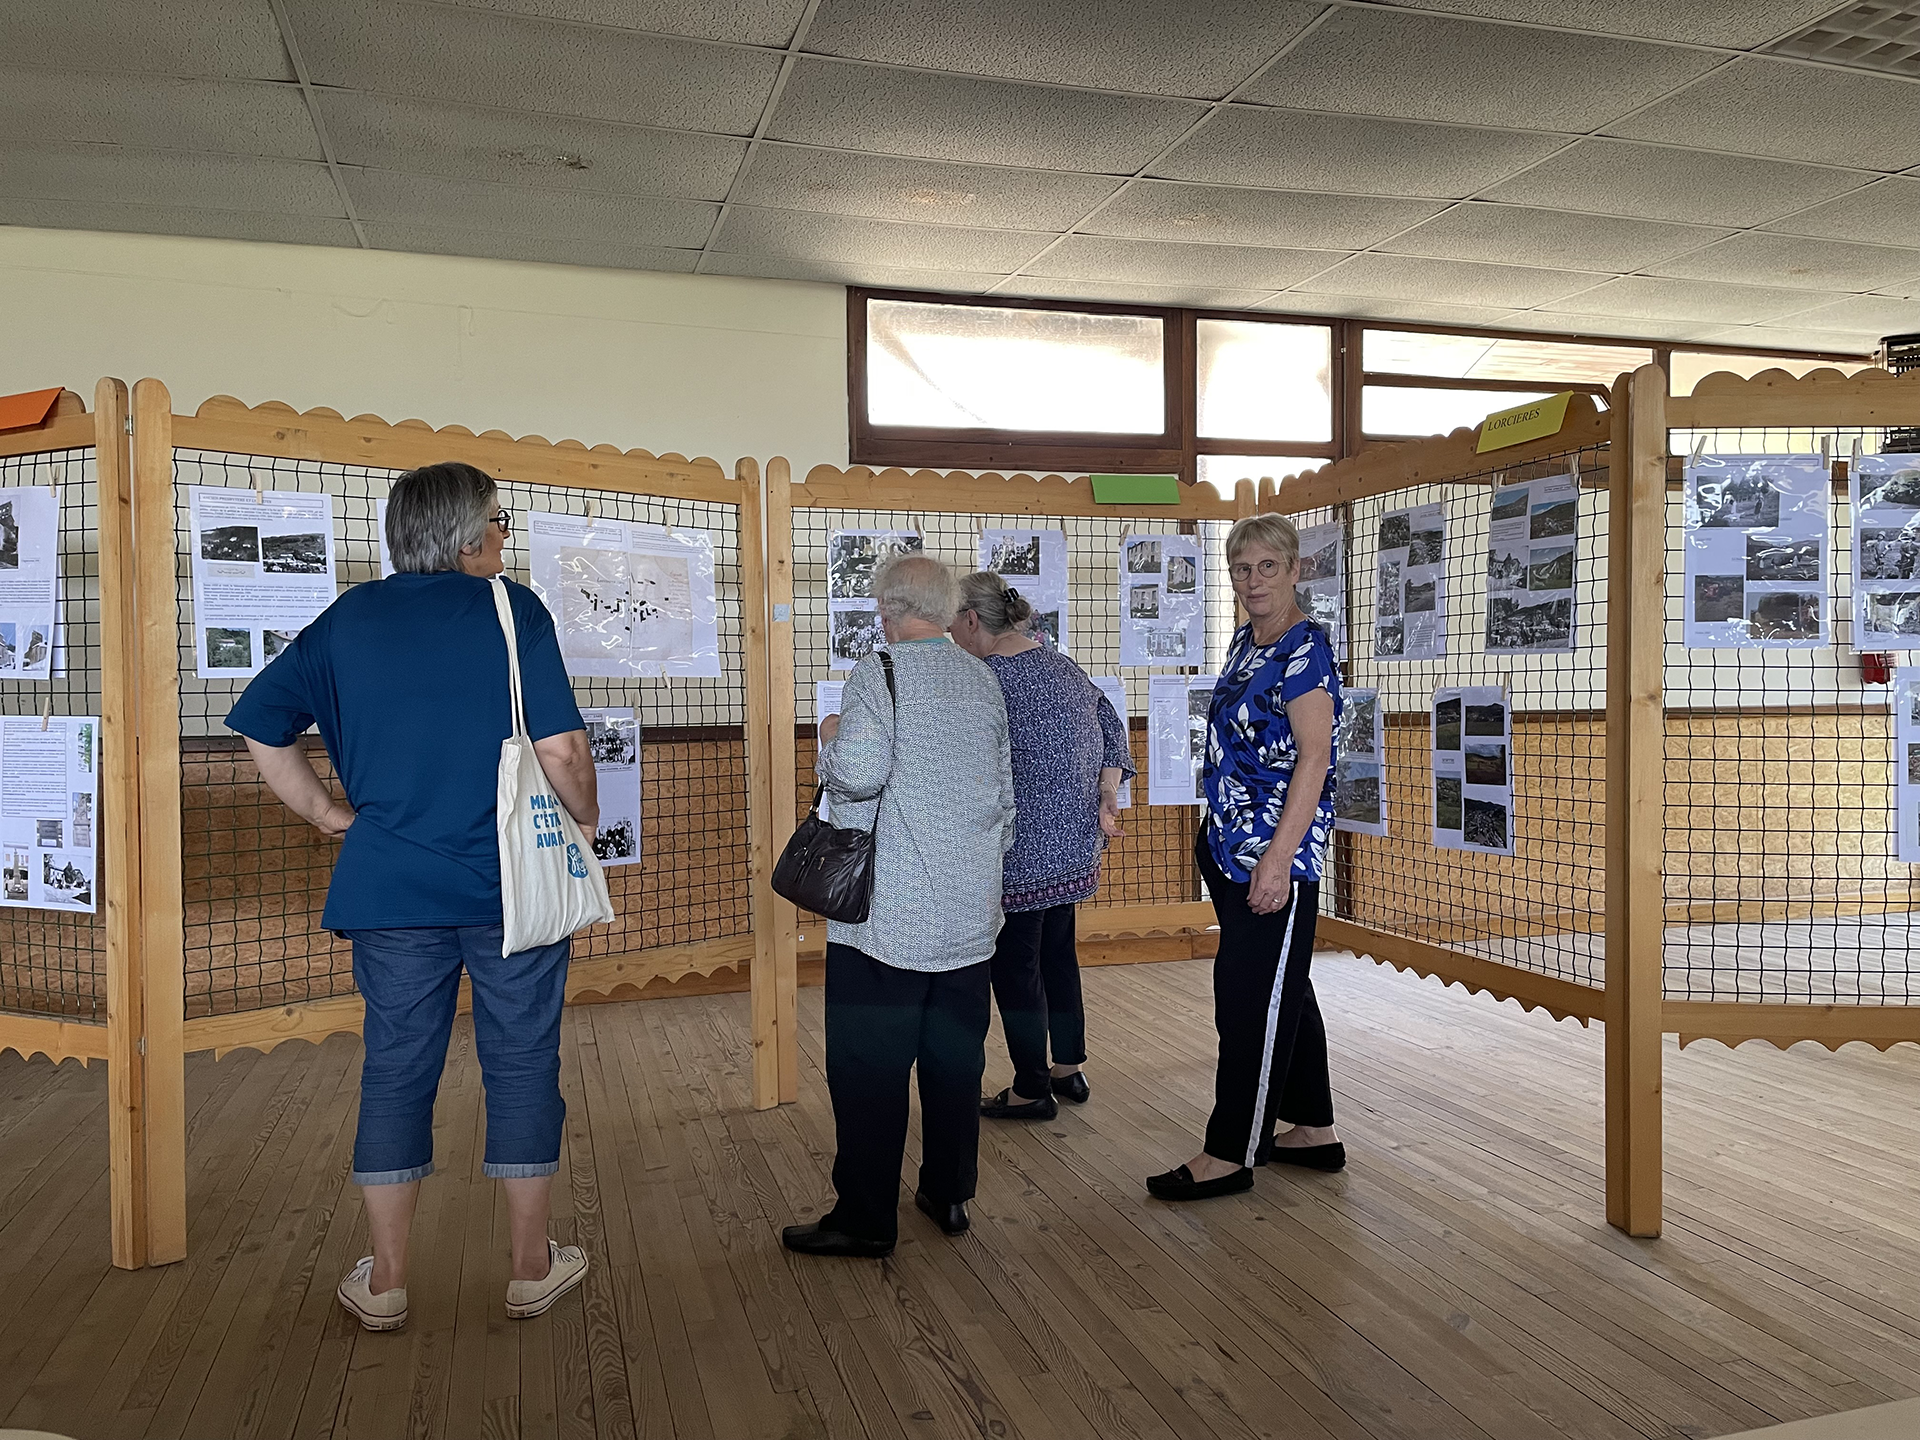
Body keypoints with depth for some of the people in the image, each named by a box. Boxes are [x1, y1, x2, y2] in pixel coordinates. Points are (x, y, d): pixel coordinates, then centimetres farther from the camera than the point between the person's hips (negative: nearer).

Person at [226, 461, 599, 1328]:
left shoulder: (347, 619, 6)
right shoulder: (511, 609, -7)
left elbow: (260, 724, 8)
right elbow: (561, 747, -13)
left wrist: (327, 814, 13)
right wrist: (584, 818, 4)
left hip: (389, 889, 3)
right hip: (513, 885, -3)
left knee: (396, 1070, 12)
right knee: (522, 1065, 8)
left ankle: (384, 1282, 22)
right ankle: (532, 1268, 20)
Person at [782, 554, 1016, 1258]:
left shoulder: (877, 674, -10)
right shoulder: (983, 678, 9)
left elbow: (858, 773, -23)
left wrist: (831, 738, -1)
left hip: (887, 911, -6)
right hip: (970, 910, 6)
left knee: (868, 1066, 2)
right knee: (956, 1055, 14)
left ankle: (866, 1217, 9)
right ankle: (949, 1194, 26)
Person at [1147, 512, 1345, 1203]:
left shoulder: (1304, 648, -13)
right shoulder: (1245, 641, 13)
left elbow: (1314, 759, -19)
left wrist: (1277, 858, -24)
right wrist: (1216, 837, 21)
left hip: (1276, 853, -9)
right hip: (1231, 846, 9)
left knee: (1251, 993, -2)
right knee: (1282, 989, 16)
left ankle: (1230, 1152, 9)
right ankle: (1313, 1130, 29)